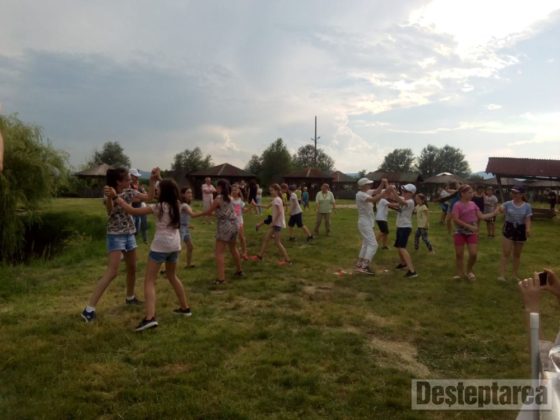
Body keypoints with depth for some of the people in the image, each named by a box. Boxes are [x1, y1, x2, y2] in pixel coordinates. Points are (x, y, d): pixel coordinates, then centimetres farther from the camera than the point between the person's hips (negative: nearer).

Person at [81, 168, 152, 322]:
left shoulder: (129, 192, 3)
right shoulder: (109, 193, -13)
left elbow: (148, 197, 4)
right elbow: (110, 212, -30)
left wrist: (152, 180, -6)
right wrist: (111, 197, -49)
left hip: (129, 234, 7)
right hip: (116, 235, -7)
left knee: (132, 268, 17)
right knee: (112, 273, -14)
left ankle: (130, 297, 39)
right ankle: (89, 308, -10)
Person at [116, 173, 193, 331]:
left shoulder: (159, 207, -13)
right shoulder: (177, 205, 4)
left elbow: (132, 211, -13)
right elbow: (170, 189, 26)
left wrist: (118, 200, -3)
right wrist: (159, 178, 25)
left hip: (160, 246, -7)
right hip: (175, 245, 7)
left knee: (149, 281, -3)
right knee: (172, 276, 26)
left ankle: (150, 317, -17)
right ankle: (185, 307, 31)